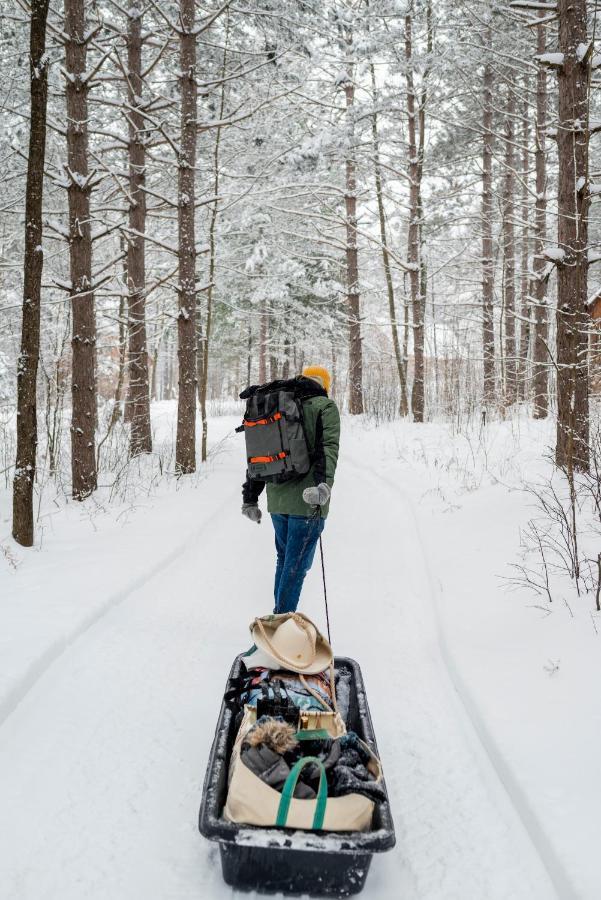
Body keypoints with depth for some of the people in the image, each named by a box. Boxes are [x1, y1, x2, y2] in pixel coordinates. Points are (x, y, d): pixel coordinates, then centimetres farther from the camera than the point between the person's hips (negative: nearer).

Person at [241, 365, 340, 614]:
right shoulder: (325, 407, -1)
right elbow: (328, 446, -20)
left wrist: (250, 498, 20)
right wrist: (324, 483, -33)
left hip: (277, 500, 6)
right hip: (307, 502, -6)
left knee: (284, 558, 21)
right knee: (297, 564, -1)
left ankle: (278, 617, 28)